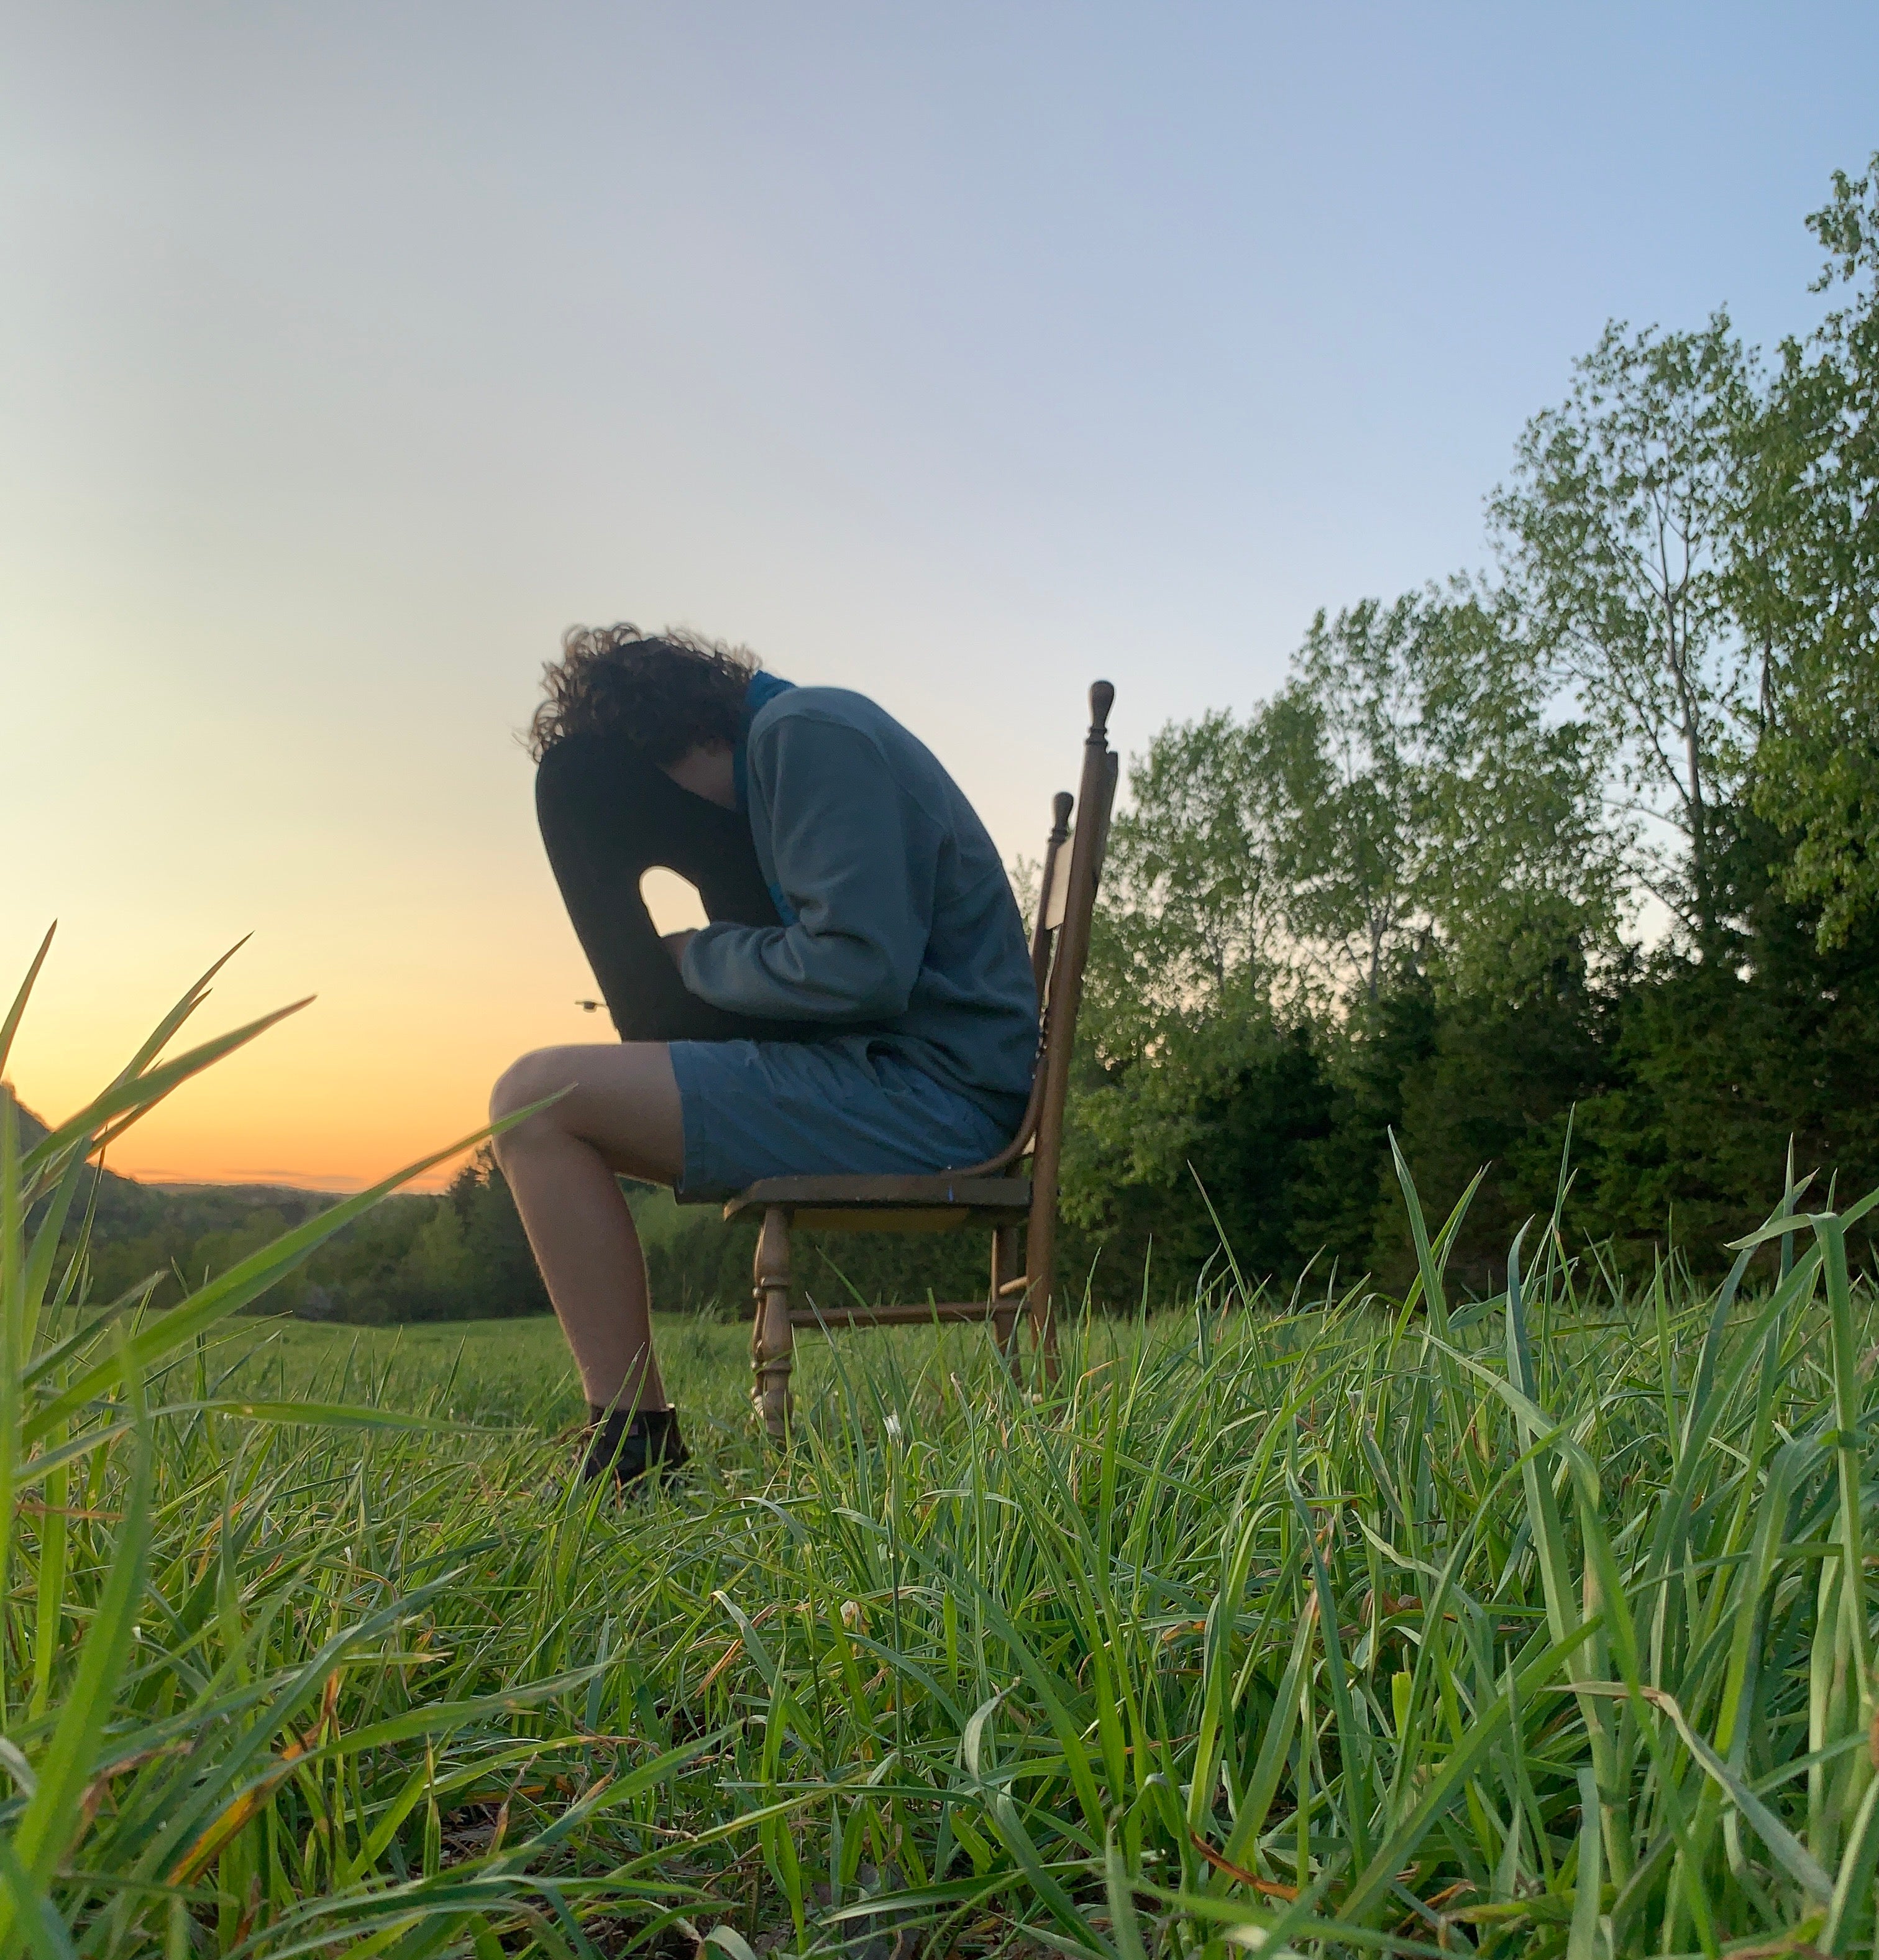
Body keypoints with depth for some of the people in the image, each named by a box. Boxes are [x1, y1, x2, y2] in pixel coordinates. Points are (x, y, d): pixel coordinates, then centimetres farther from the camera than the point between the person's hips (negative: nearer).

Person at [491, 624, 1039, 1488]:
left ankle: (634, 1452, -10)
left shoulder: (808, 734, -10)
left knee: (536, 1101, -13)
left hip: (924, 1086, -11)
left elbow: (858, 970, -21)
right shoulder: (791, 741, 21)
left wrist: (703, 957, -5)